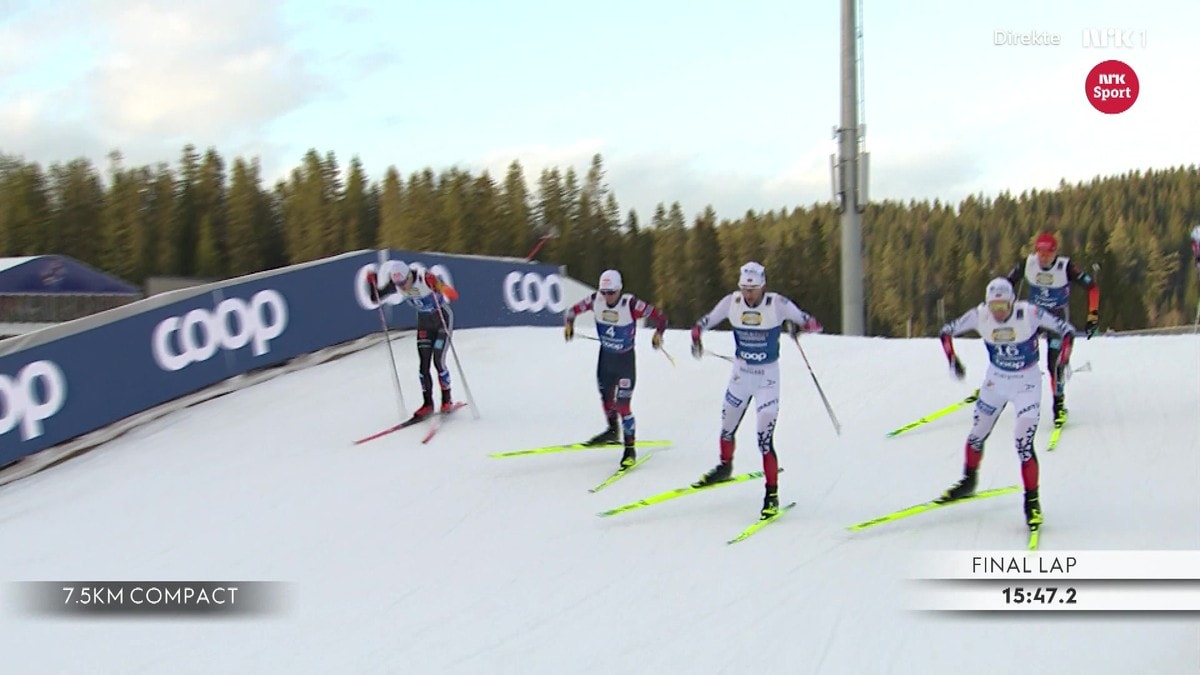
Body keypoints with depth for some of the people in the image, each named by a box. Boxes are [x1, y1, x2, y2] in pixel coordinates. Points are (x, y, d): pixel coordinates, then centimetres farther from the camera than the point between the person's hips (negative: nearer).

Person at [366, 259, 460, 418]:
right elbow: (376, 298, -3)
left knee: (438, 361, -10)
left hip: (443, 318, -5)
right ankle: (427, 403, 9)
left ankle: (447, 400, 8)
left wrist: (437, 284, -58)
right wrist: (373, 284, -21)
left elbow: (453, 295, -41)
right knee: (423, 364, -1)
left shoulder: (425, 278, -32)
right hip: (424, 321, 5)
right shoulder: (395, 284, -16)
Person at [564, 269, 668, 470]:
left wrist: (658, 333, -36)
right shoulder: (595, 300, -14)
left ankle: (630, 448, 6)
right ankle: (612, 431, 47)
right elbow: (575, 309, 3)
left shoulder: (631, 304, -26)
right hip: (605, 356, 5)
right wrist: (569, 323, -15)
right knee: (606, 397, 21)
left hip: (625, 359, -5)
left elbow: (660, 316, -19)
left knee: (622, 406, -9)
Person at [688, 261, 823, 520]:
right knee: (727, 429, 20)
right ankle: (725, 467, 49)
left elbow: (814, 325, -15)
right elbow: (704, 322, 1)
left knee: (765, 439, -12)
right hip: (740, 374, 4)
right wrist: (696, 337, -21)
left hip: (767, 377, -4)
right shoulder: (732, 302, -10)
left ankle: (772, 494, 0)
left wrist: (797, 325, -37)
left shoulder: (777, 304, -18)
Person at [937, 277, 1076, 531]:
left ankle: (1032, 501, 1)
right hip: (995, 381, 4)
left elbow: (1067, 330, -16)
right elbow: (947, 331, -4)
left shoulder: (1029, 314, -24)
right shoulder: (979, 315, -17)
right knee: (977, 436, 16)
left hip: (1027, 385, -4)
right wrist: (952, 359, -18)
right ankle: (968, 482, 42)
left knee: (1024, 444, -15)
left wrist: (1060, 363, -28)